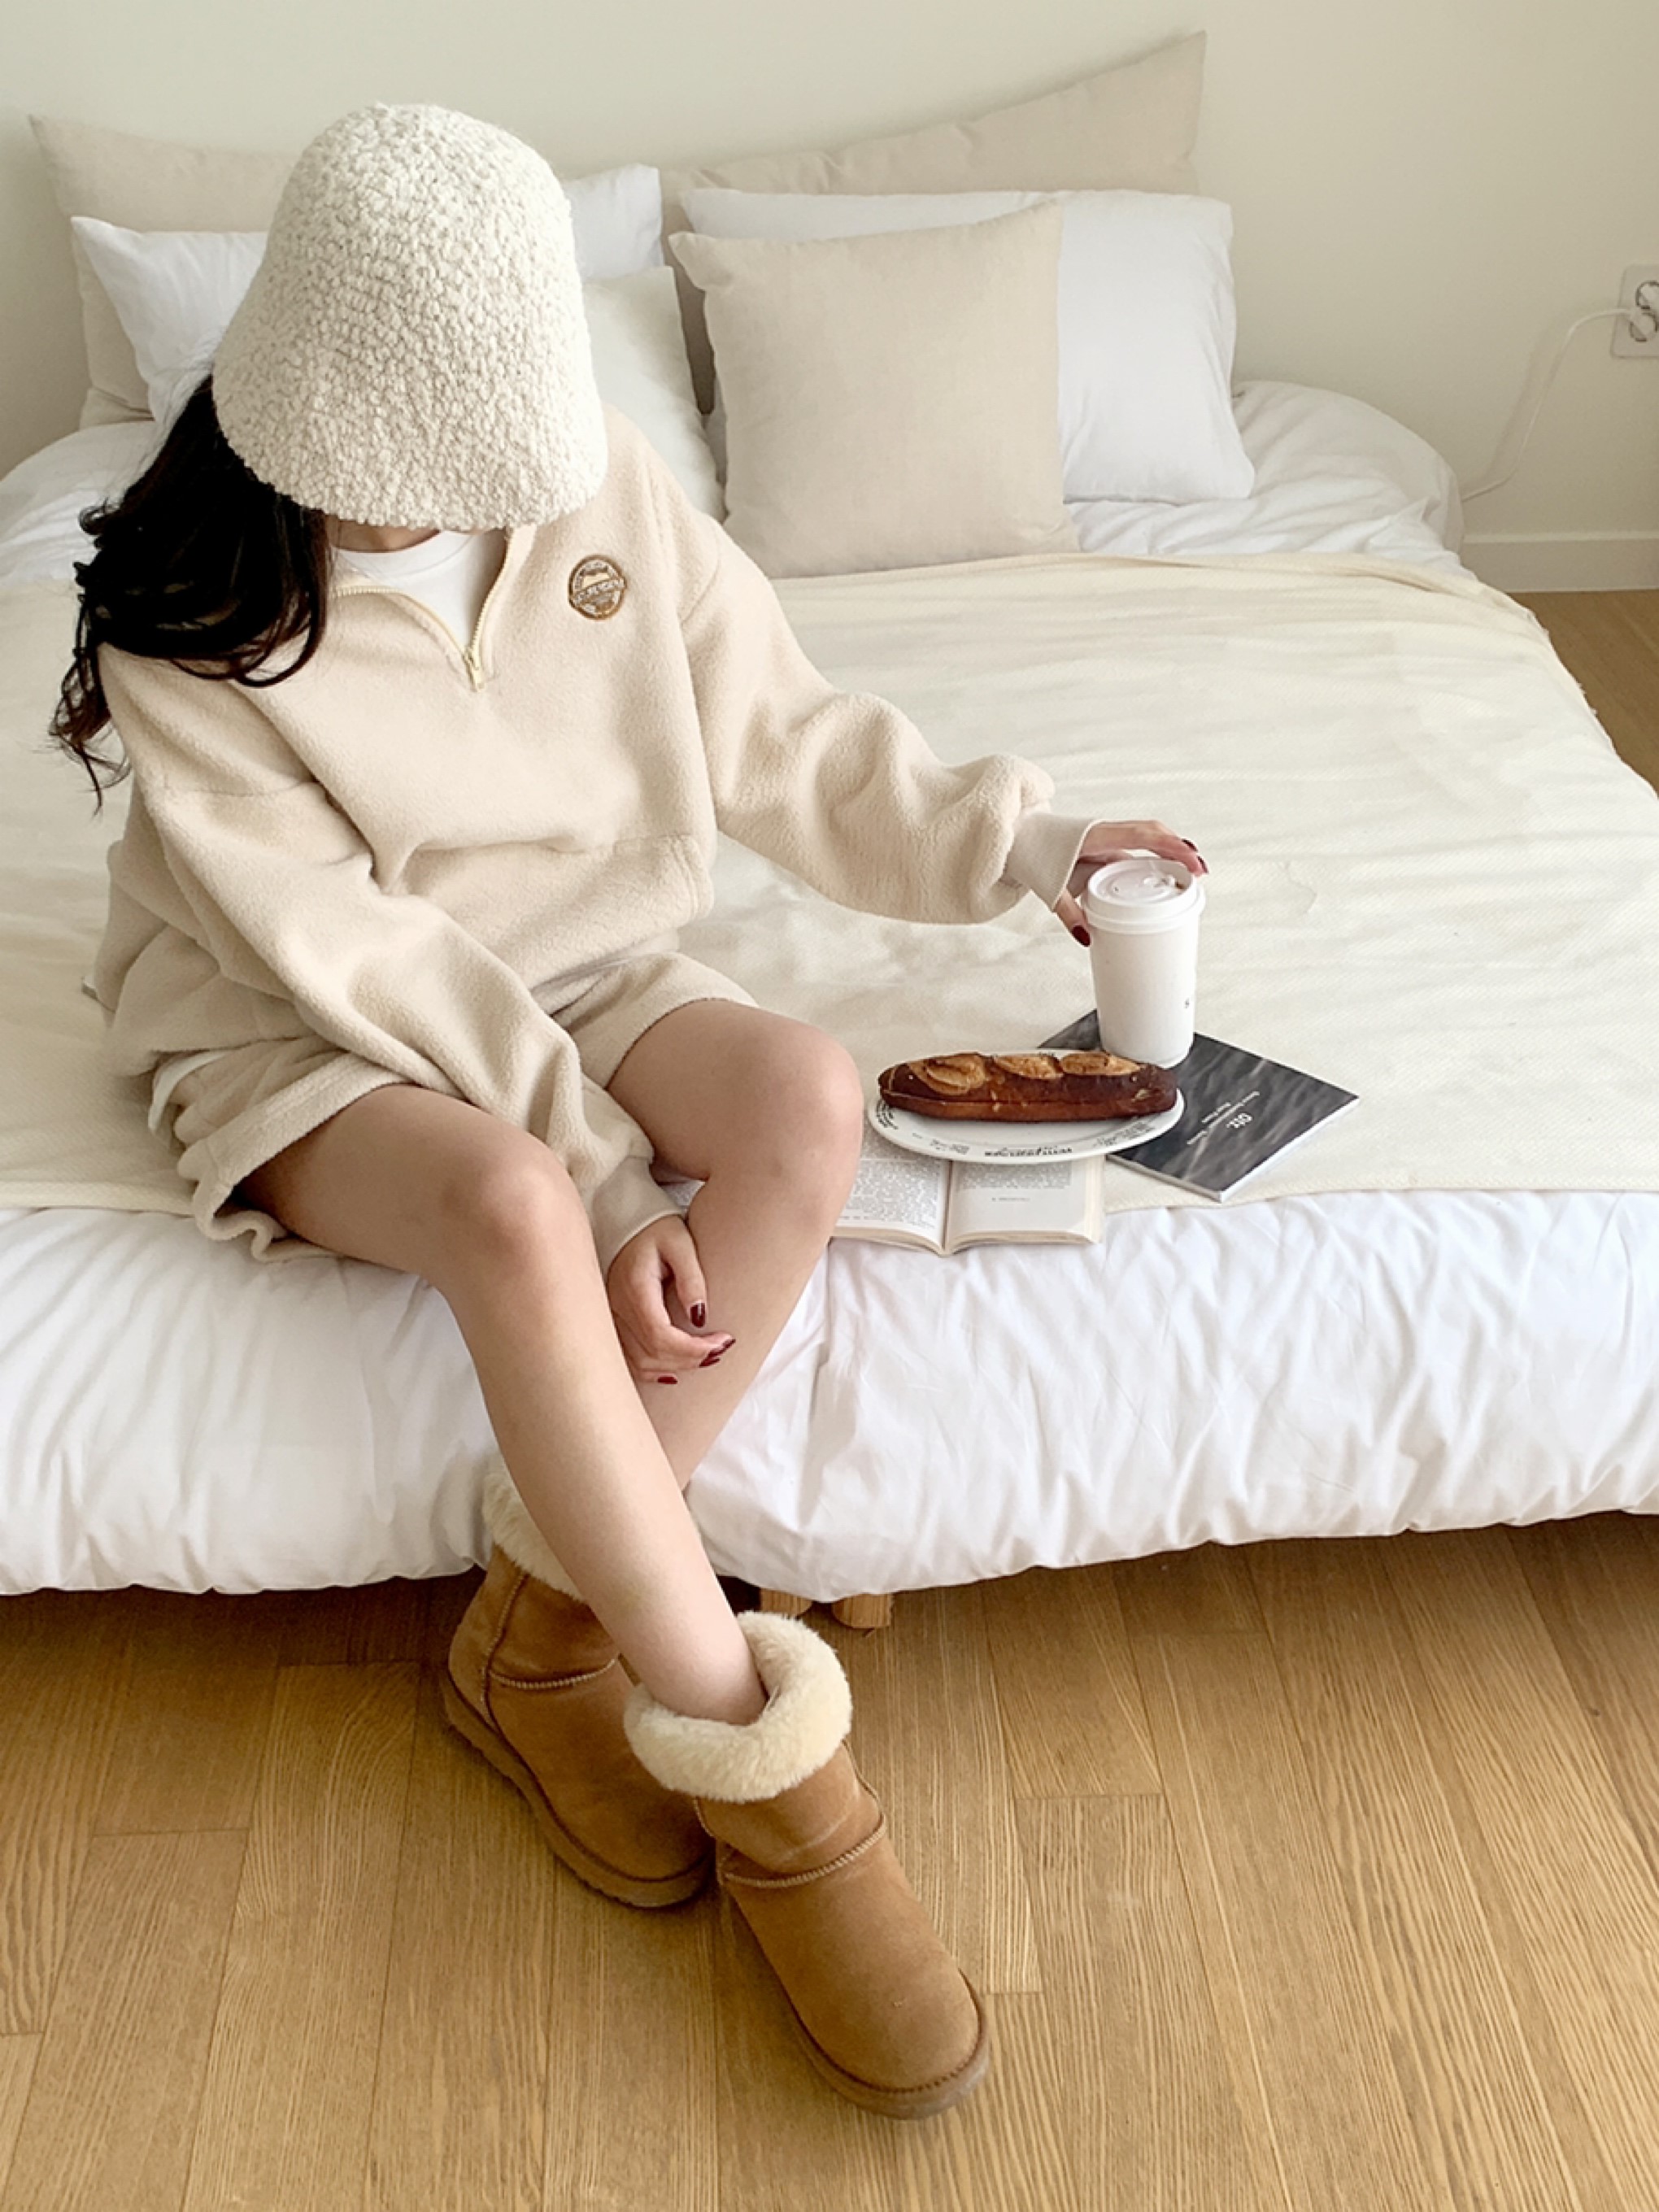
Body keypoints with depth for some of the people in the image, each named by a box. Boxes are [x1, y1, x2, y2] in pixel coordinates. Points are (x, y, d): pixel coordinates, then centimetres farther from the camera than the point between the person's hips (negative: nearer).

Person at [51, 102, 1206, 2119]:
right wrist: (613, 1184, -27)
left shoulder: (596, 490, -7)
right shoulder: (189, 623, -19)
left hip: (575, 968, 5)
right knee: (513, 1207, -37)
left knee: (807, 1098, -27)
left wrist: (1021, 842, -9)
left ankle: (540, 1623, -17)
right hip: (308, 1039, -4)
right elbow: (357, 950, -21)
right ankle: (769, 1779, -26)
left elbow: (781, 737, 2)